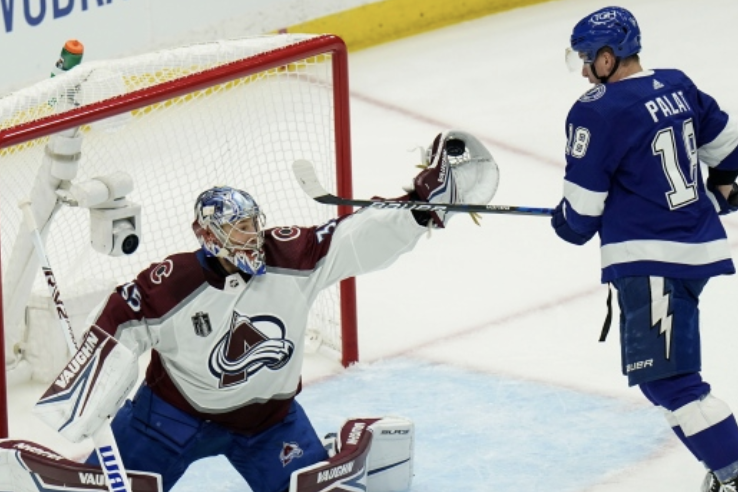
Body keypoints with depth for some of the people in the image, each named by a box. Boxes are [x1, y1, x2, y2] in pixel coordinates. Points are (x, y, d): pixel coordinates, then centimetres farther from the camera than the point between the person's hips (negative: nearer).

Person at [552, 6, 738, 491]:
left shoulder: (597, 111, -15)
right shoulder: (678, 87, 8)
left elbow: (582, 204, -10)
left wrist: (569, 225, 13)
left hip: (652, 261, -9)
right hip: (699, 245, 9)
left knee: (666, 377, -12)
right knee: (666, 369, 20)